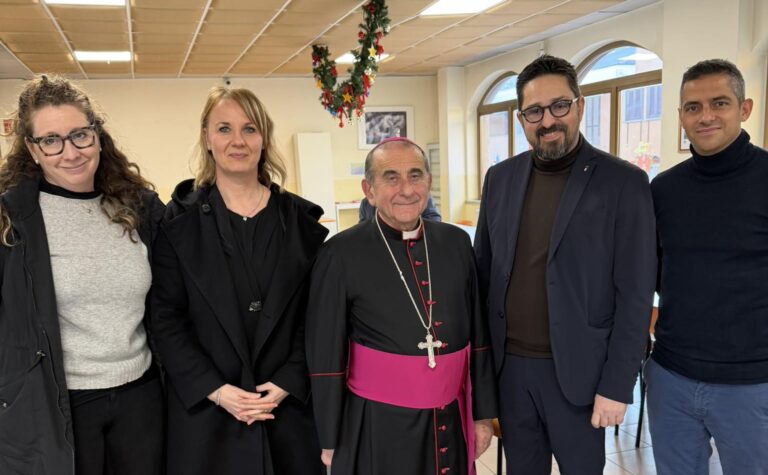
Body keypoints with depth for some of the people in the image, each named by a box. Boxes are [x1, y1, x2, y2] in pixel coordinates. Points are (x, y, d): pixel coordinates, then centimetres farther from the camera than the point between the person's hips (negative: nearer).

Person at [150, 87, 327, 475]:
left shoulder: (300, 219, 1)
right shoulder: (180, 219, -2)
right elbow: (166, 317, -4)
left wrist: (287, 383, -9)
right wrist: (214, 389, -12)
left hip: (288, 404, 1)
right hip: (204, 408, -1)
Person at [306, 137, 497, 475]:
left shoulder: (456, 242, 0)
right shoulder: (342, 254, -12)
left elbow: (477, 333, 6)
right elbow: (326, 356, -7)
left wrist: (483, 412, 8)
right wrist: (331, 440, -3)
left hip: (451, 422, 4)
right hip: (377, 427, -3)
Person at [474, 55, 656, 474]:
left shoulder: (624, 182, -9)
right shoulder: (500, 178, 3)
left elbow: (634, 295, -9)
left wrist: (617, 385, -11)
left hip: (576, 370, -3)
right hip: (508, 365, 4)